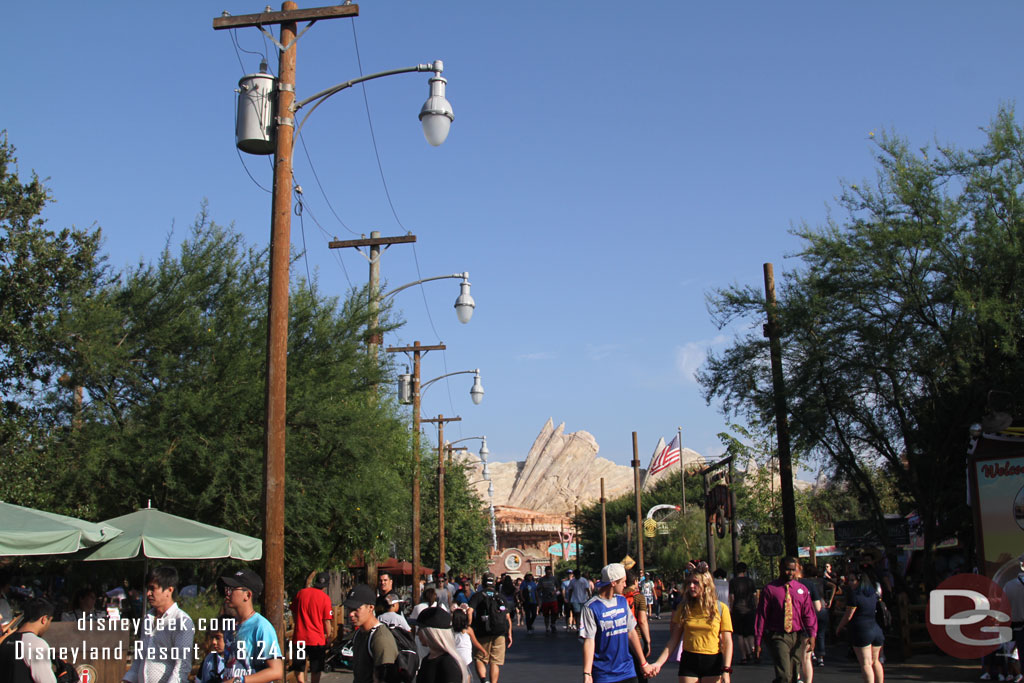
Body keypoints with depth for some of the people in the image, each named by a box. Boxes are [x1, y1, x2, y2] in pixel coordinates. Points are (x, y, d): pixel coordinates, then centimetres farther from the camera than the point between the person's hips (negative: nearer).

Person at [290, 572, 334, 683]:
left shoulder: (301, 593, 0)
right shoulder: (325, 598, -10)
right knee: (316, 670, 13)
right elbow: (327, 620, -9)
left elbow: (293, 612, 12)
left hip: (299, 636, 2)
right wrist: (328, 635, 6)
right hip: (317, 638, -2)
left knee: (298, 668, 14)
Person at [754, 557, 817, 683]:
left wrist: (812, 634, -12)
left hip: (798, 637, 4)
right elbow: (761, 616, -1)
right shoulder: (770, 589, -2)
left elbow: (809, 613, 4)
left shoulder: (802, 589, 10)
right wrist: (757, 642, -3)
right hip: (778, 637, -4)